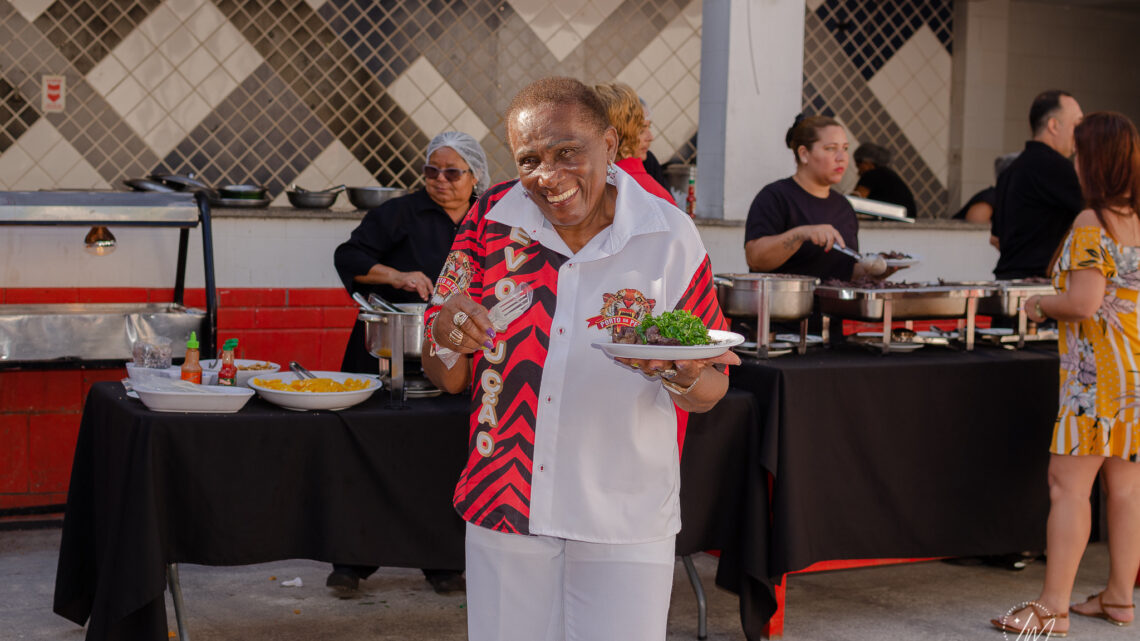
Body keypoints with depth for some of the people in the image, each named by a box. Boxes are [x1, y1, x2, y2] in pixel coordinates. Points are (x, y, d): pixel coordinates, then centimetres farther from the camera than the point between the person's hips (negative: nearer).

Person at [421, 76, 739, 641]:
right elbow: (446, 379, 2)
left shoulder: (669, 236, -7)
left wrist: (684, 375, -23)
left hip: (626, 524, -1)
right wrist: (447, 337, -21)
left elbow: (709, 392, 0)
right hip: (505, 507, 2)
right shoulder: (492, 218, -3)